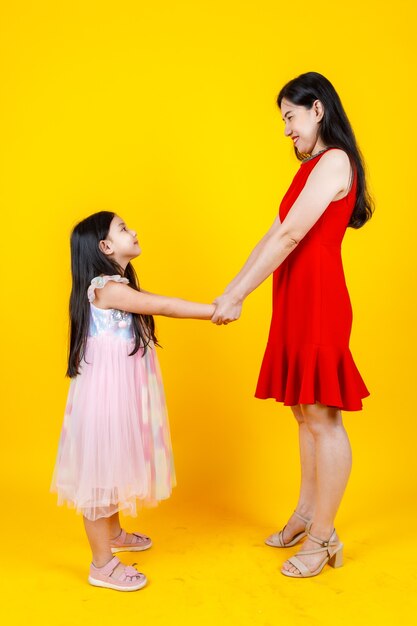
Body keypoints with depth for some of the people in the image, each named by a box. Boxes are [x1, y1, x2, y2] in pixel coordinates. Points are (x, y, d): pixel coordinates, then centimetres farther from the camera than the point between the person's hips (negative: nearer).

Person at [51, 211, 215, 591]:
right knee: (102, 468, 1)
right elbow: (164, 307, -19)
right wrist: (216, 311, -13)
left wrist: (212, 310, -2)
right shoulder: (106, 288, -20)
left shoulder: (119, 285, 13)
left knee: (116, 463, 22)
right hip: (107, 390, -10)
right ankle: (102, 564, 14)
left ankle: (113, 533, 42)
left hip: (122, 389, 10)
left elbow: (157, 307, 6)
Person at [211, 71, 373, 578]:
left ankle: (323, 538, 10)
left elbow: (290, 237, -17)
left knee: (323, 418, -2)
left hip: (319, 301, -9)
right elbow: (272, 236, 15)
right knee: (305, 414, 14)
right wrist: (230, 289, 9)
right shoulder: (311, 168, 21)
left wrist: (238, 297, -17)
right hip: (296, 301, 9)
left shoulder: (334, 161, -8)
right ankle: (306, 514, 27)